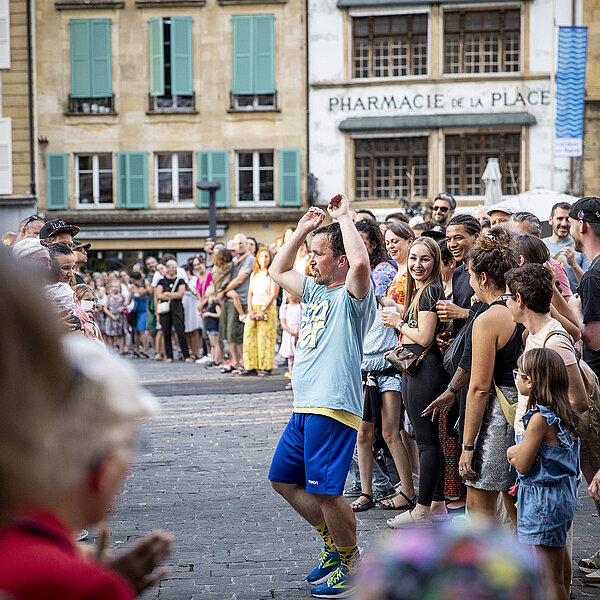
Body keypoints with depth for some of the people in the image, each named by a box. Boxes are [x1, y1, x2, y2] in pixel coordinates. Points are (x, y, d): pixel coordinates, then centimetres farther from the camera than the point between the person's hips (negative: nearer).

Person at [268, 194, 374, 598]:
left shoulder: (353, 295, -8)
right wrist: (303, 228, 21)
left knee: (324, 490, -8)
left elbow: (361, 263, -31)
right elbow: (279, 271, 31)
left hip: (333, 408, -10)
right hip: (305, 408, 10)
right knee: (284, 479, 16)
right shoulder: (316, 291, 18)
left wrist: (345, 217, -18)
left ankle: (351, 564, 10)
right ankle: (335, 542, 29)